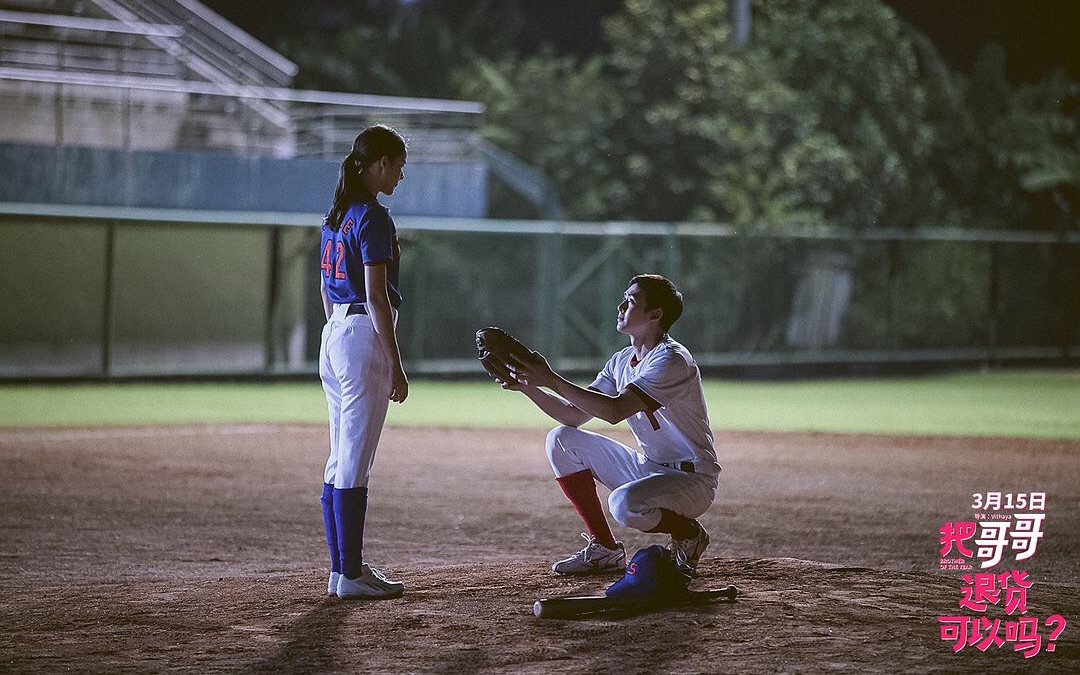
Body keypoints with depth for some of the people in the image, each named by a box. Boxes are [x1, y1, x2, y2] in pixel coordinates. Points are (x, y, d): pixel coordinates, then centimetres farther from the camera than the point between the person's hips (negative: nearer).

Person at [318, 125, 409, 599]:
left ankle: (342, 569, 16)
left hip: (334, 336, 10)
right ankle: (352, 576, -4)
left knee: (340, 461, 12)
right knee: (354, 465, -7)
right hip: (365, 337, -10)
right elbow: (376, 296, -18)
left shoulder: (336, 216, 14)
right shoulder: (373, 217, -14)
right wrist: (396, 366, -16)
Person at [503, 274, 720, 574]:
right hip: (646, 469, 9)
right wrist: (528, 387, -9)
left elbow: (615, 411, -32)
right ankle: (603, 549, 3)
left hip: (692, 479, -9)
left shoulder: (672, 360, -21)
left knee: (624, 504, -37)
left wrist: (552, 380, -32)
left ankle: (689, 534, -3)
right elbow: (574, 416, 5)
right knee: (562, 439, 0)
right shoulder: (621, 361, 8)